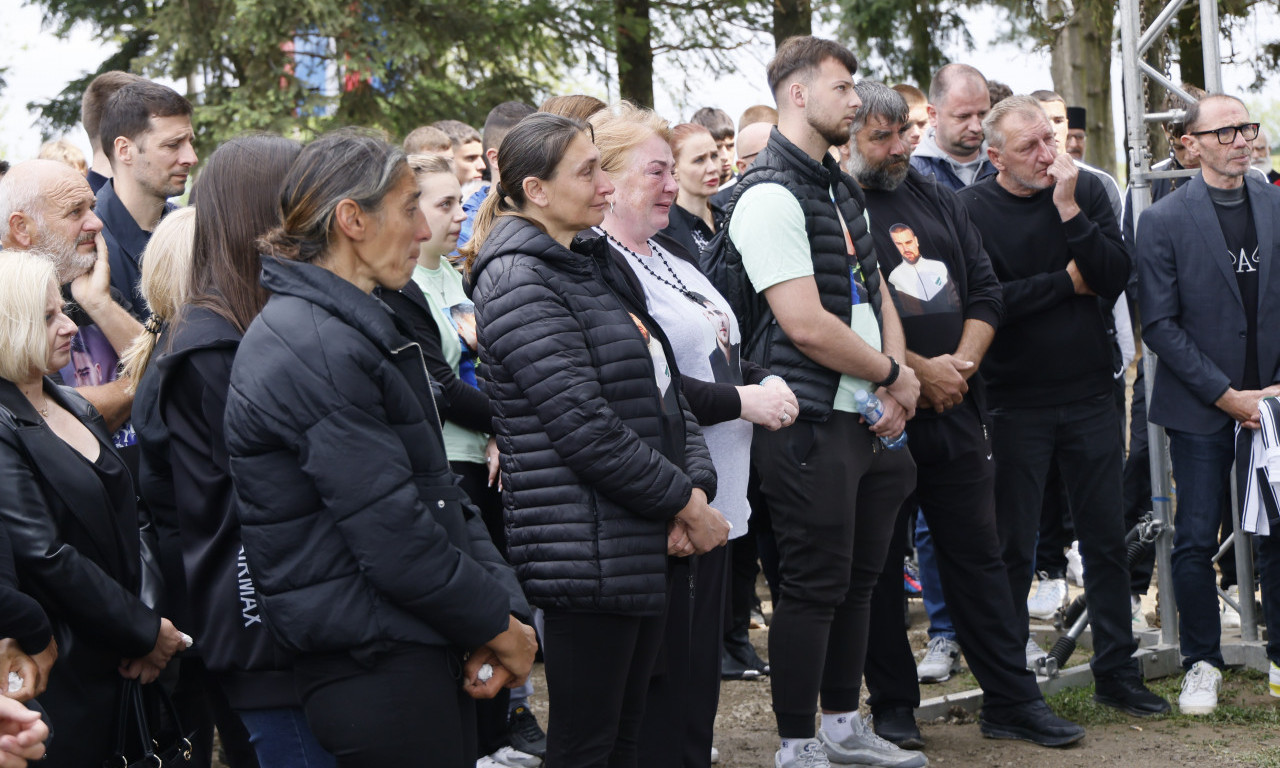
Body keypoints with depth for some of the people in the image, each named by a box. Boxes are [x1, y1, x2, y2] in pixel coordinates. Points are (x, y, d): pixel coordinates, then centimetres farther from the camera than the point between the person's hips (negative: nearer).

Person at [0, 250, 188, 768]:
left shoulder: (74, 407, 13)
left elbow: (128, 521, 14)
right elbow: (46, 560, -20)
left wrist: (153, 620, -1)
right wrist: (145, 631, -13)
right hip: (67, 677, -8)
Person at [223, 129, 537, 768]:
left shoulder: (359, 330, 15)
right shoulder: (317, 353, -18)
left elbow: (438, 493, 13)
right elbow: (394, 537, -21)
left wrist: (507, 609, 1)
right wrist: (499, 626, -9)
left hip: (425, 655, 10)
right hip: (374, 672, -10)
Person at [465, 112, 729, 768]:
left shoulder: (593, 264, 15)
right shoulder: (519, 282, -14)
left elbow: (664, 388, 15)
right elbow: (587, 429, -20)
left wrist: (696, 484, -2)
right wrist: (685, 503, -12)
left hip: (642, 542, 9)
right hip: (588, 554, -9)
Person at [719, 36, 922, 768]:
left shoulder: (841, 189, 15)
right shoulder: (772, 195, -15)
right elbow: (805, 326, -21)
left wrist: (900, 381, -1)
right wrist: (894, 374, -9)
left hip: (869, 419, 9)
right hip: (811, 424, -9)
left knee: (859, 576, 16)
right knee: (816, 585, -2)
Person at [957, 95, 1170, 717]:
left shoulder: (1086, 192, 3)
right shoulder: (972, 210, -6)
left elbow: (1115, 279, -7)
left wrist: (1068, 210, -16)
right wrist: (1068, 282, -9)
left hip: (1089, 393, 3)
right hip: (1015, 403, -3)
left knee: (1106, 538, 7)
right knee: (1013, 547, 3)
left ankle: (1117, 672, 17)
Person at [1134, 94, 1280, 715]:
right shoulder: (1164, 221, -4)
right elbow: (1159, 324, -6)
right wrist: (1227, 396, -10)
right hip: (1200, 409, -2)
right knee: (1196, 542, 1)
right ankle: (1201, 663, 15)